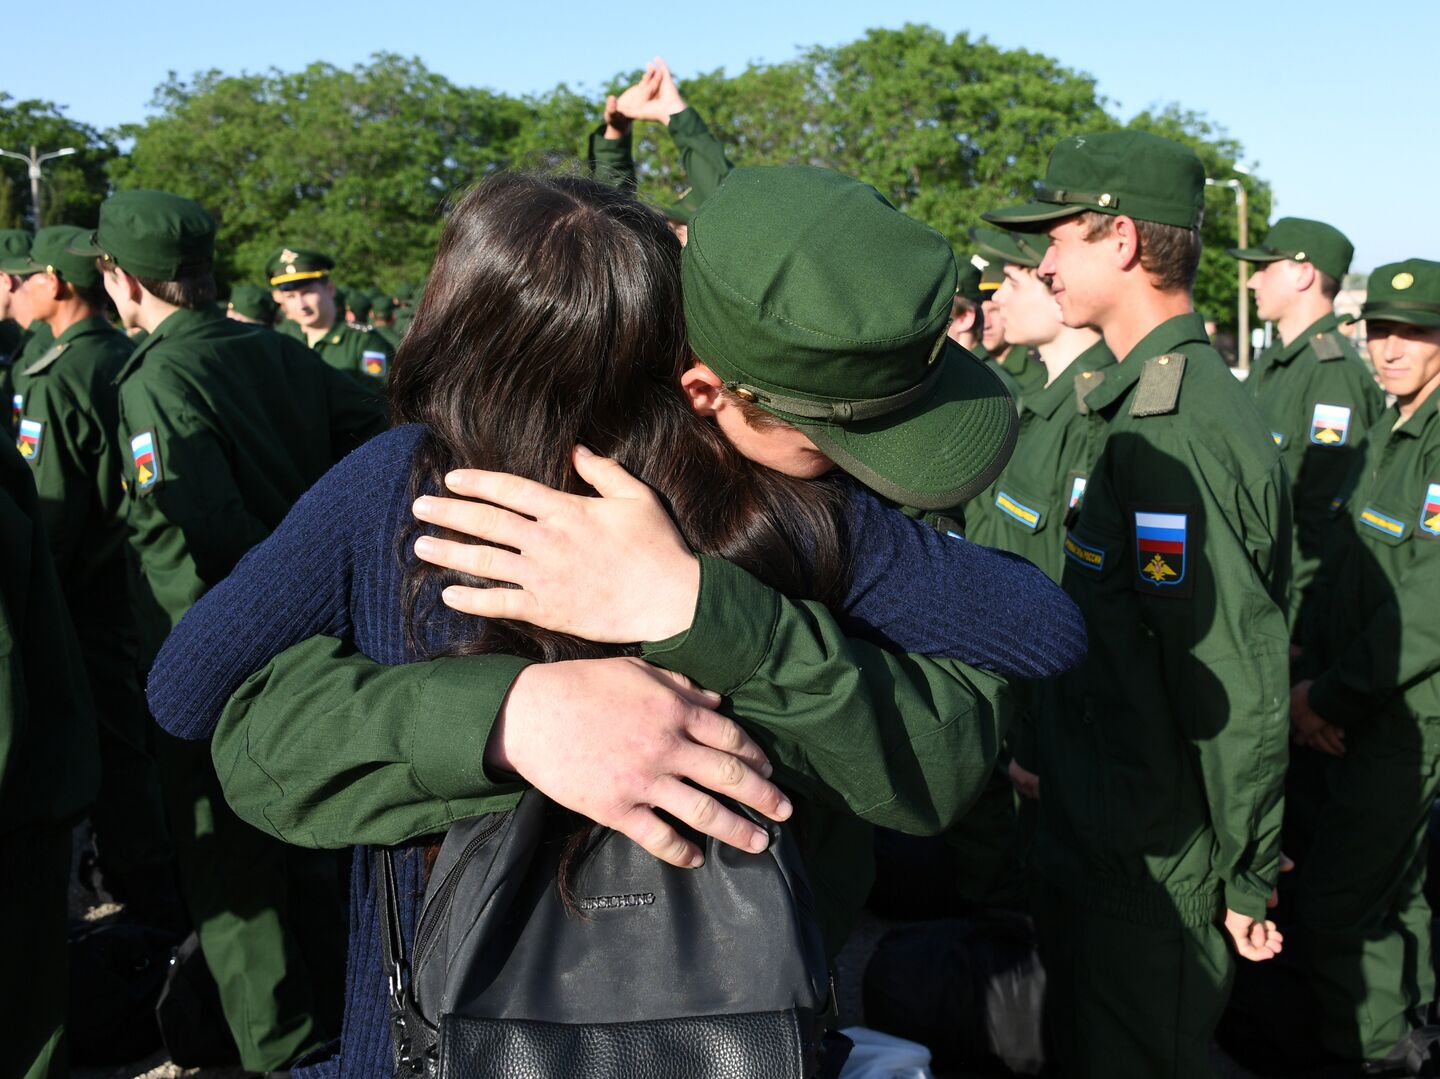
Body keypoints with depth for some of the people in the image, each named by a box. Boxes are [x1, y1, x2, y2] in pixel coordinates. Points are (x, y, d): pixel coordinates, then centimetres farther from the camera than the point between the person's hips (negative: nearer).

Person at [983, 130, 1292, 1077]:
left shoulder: (1175, 435, -26)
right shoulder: (1150, 403, 6)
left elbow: (1242, 696, -25)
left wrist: (1246, 881, -16)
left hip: (1151, 885, -9)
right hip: (1106, 847, 9)